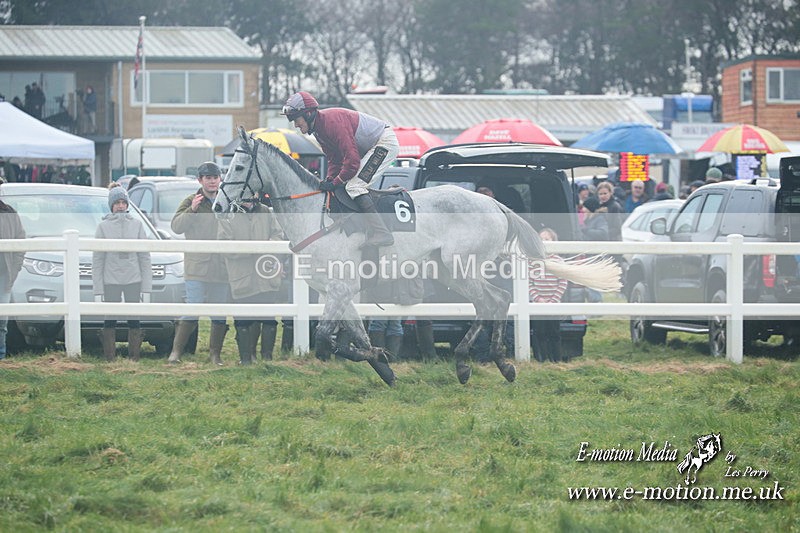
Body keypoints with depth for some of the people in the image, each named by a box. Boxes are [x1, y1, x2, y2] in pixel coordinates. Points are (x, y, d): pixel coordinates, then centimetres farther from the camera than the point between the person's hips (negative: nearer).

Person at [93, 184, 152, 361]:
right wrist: (98, 287, -4)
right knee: (110, 321, -2)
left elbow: (144, 257, 8)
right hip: (111, 281, -1)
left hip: (133, 280, 1)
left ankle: (134, 358, 6)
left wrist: (146, 285, 2)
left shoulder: (136, 225, 7)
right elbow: (97, 259, 3)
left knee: (134, 320, 0)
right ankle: (110, 358, 3)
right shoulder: (103, 226, 3)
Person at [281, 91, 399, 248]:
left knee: (354, 186, -20)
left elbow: (352, 159, -28)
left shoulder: (333, 121, -25)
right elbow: (334, 160, 13)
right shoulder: (317, 129, 7)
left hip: (385, 142, -11)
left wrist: (335, 182, -18)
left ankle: (382, 234, -28)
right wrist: (329, 181, -2)